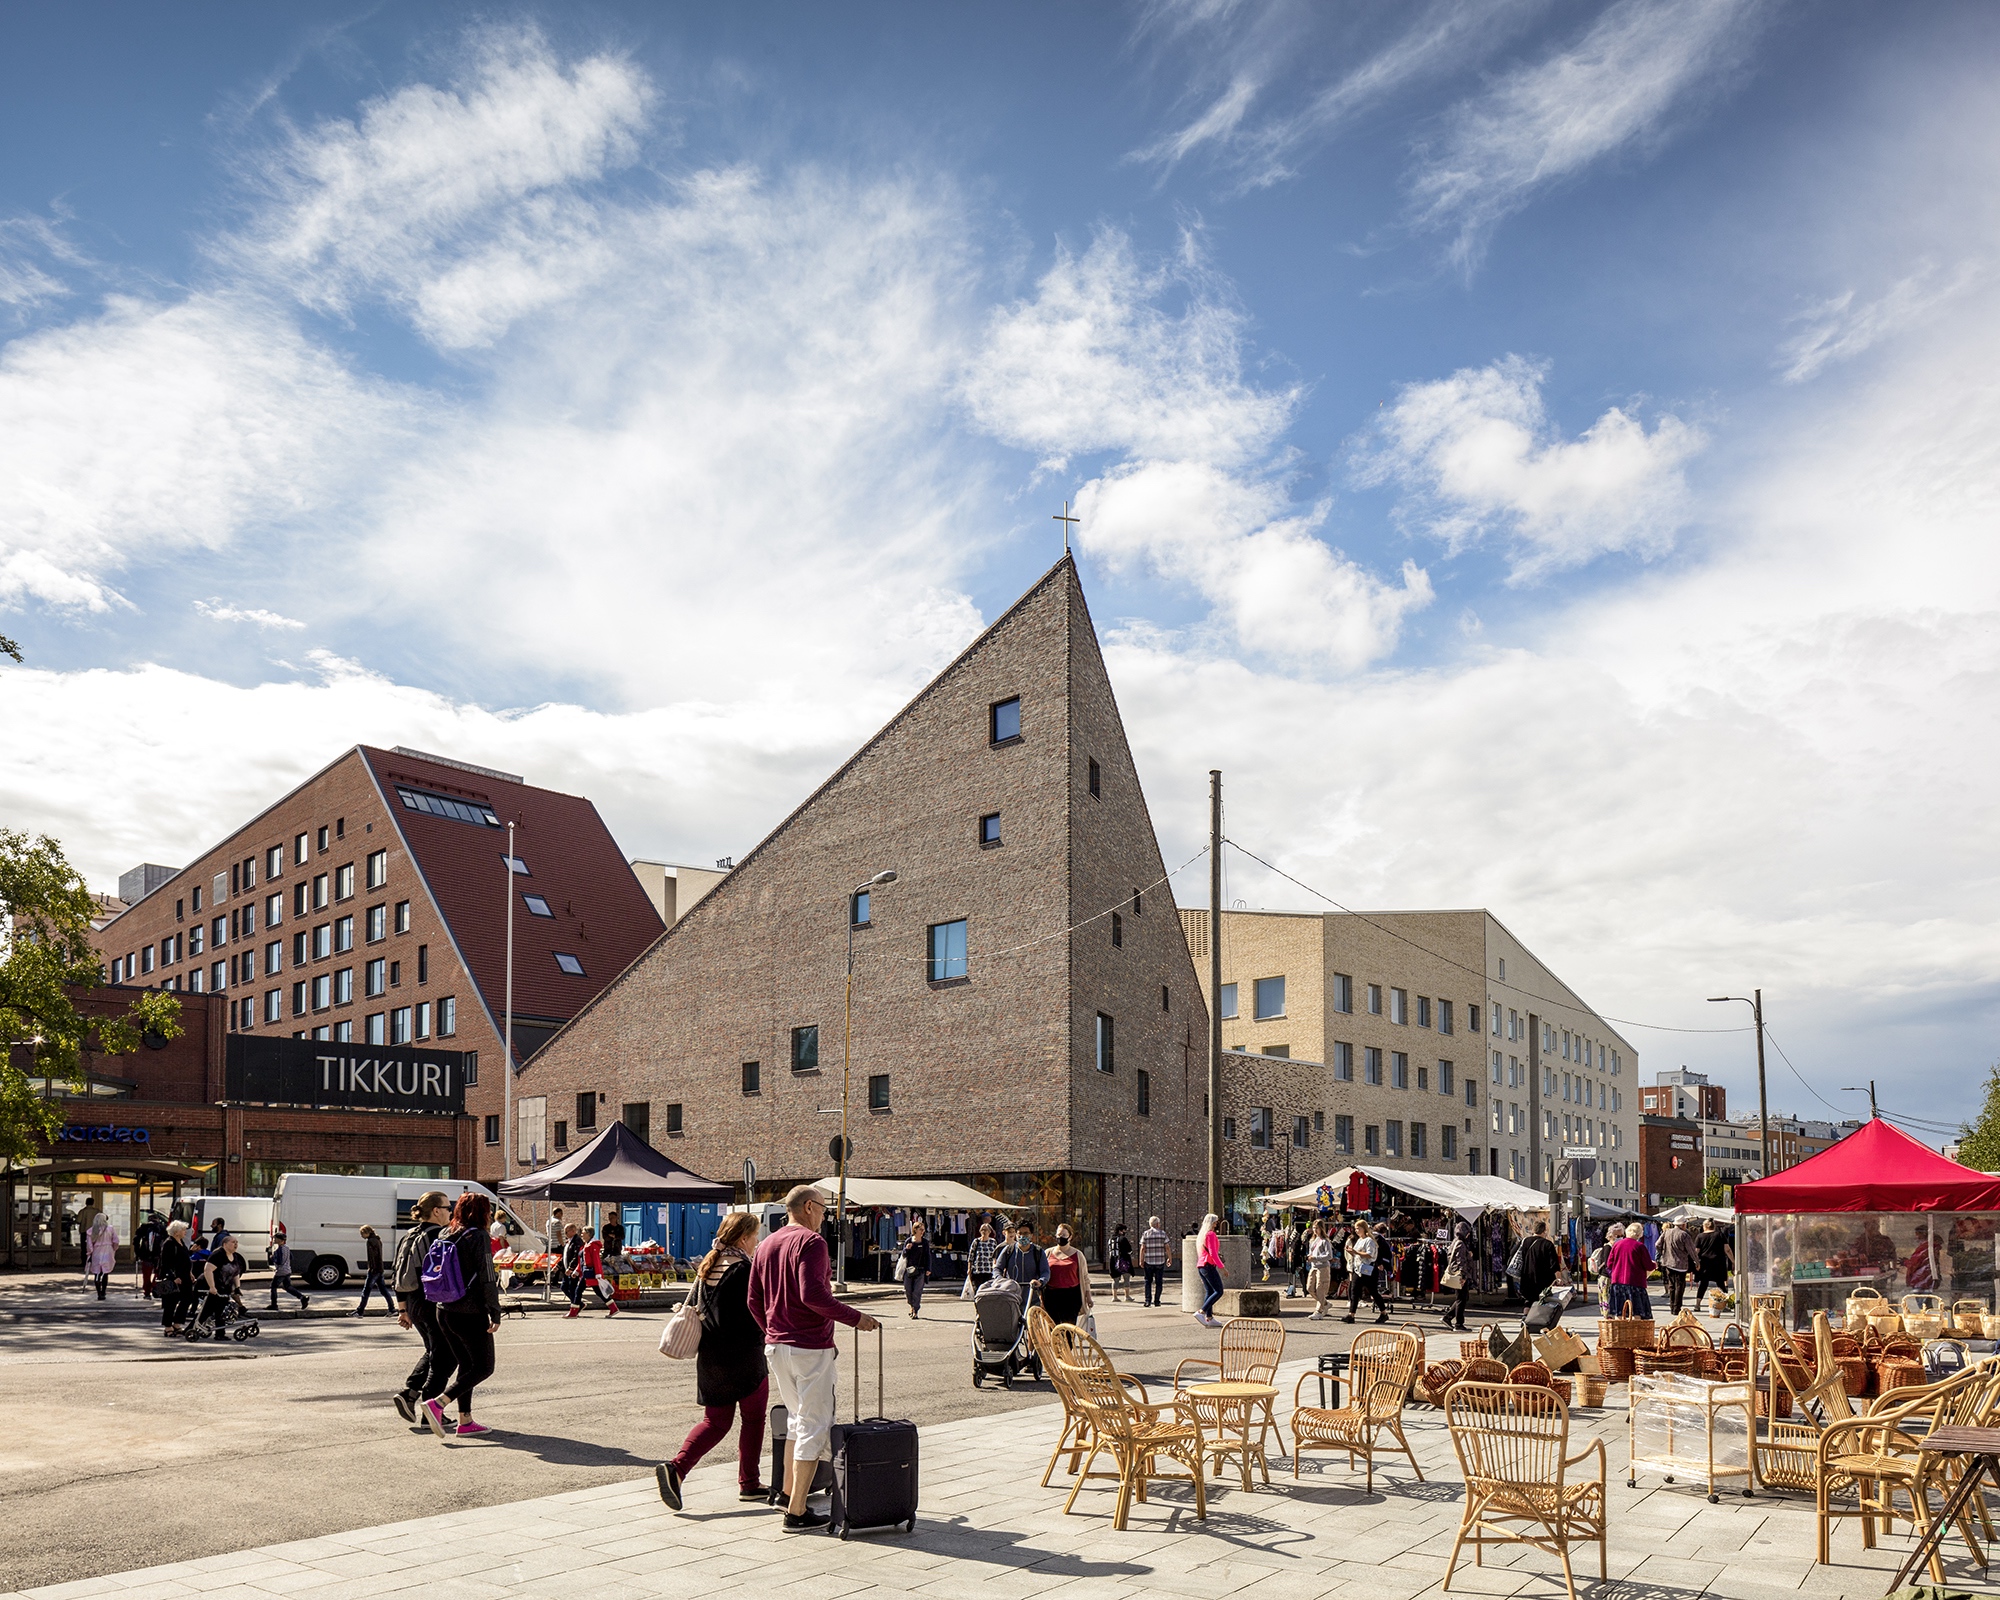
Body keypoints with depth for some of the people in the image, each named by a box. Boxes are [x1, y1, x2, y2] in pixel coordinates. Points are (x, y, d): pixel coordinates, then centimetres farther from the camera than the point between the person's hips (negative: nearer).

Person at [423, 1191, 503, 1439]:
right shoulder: (478, 1237, -14)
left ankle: (465, 1421, 15)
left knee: (466, 1365, 17)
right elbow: (486, 1278, -17)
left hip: (444, 1312, 8)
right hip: (471, 1314, -8)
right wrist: (495, 1312, -14)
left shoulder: (445, 1236, 7)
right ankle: (436, 1404, -11)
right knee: (483, 1368, 3)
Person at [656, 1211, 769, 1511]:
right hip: (743, 1354, -7)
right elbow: (752, 1315, -19)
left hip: (709, 1354, 7)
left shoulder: (707, 1264, 8)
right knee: (753, 1418, 11)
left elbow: (697, 1306, 15)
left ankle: (676, 1468, -7)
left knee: (715, 1421, 12)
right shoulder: (742, 1267, -17)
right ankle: (748, 1483, 17)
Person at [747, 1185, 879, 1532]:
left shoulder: (766, 1245, 11)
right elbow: (812, 1295, -24)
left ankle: (789, 1493, 30)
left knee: (797, 1419, 23)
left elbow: (753, 1301, 13)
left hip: (775, 1346, 8)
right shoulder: (810, 1242, -13)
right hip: (811, 1348, -8)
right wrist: (855, 1318, -17)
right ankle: (796, 1512, 0)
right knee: (815, 1427, 0)